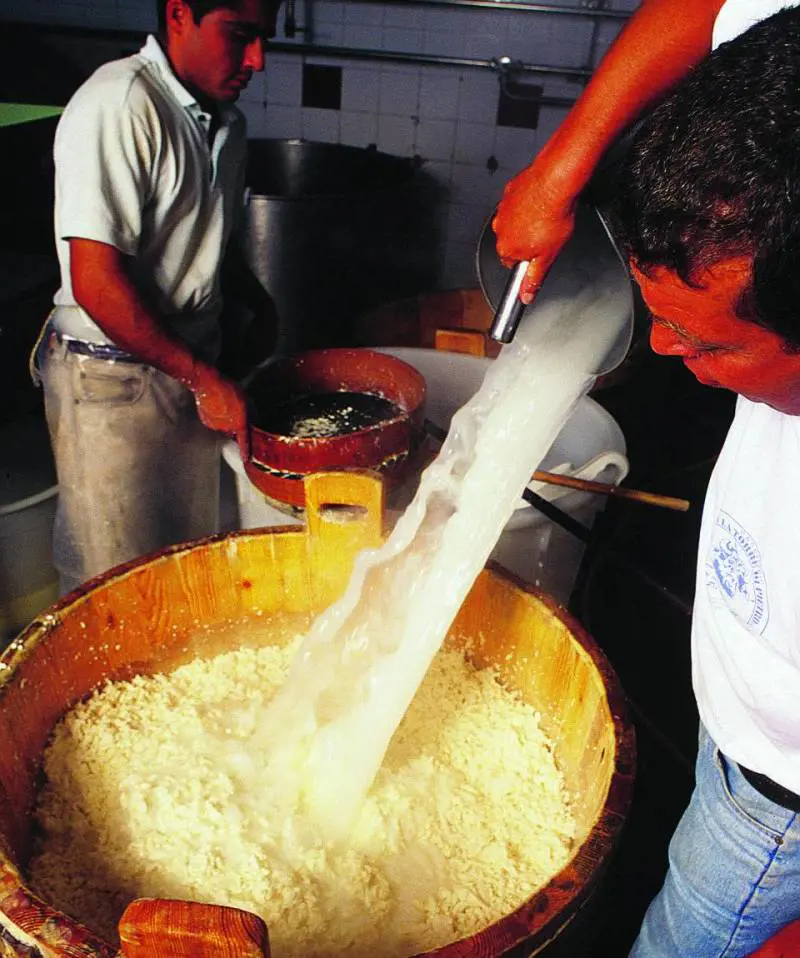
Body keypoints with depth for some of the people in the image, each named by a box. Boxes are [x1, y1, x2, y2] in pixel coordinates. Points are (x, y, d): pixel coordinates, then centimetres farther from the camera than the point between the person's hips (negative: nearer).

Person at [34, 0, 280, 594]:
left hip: (193, 370, 8)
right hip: (109, 381, -7)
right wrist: (203, 378, -20)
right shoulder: (119, 105, -18)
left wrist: (261, 306, 16)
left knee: (193, 558, 18)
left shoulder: (226, 121, 9)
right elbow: (96, 282, -24)